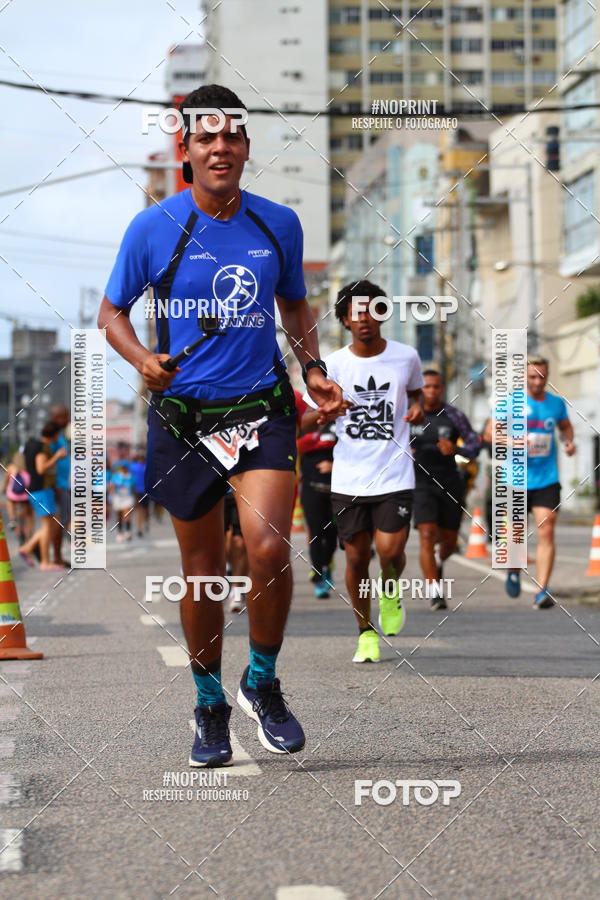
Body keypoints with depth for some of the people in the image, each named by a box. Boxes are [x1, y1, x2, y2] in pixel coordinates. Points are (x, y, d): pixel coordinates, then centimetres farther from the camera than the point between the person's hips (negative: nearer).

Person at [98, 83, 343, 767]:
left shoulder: (279, 224, 5)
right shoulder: (152, 228, -3)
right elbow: (111, 311, 6)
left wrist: (313, 367, 5)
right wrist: (143, 359, -14)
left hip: (263, 407, 1)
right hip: (182, 413, -1)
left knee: (268, 546, -19)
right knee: (202, 569, 6)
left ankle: (262, 683, 6)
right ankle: (210, 706, 27)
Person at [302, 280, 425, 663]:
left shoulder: (406, 357, 0)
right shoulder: (333, 364, -2)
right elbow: (305, 422, 3)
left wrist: (417, 407, -2)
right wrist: (325, 412, -20)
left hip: (395, 474, -1)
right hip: (349, 478, 1)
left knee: (390, 551, -13)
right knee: (357, 558, 5)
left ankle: (391, 591, 22)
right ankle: (366, 632, 24)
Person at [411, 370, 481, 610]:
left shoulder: (454, 415, -1)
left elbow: (475, 445, 1)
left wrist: (456, 449, -19)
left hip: (450, 484, 2)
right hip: (421, 484, -2)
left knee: (449, 541, 9)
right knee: (427, 535, -17)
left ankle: (438, 562, 46)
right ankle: (435, 593, -16)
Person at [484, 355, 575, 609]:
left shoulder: (556, 403, 6)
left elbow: (565, 426, 26)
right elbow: (489, 432, -4)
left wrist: (569, 441, 4)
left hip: (547, 480, 1)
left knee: (546, 532, -12)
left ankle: (542, 592, -15)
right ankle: (514, 569, 41)